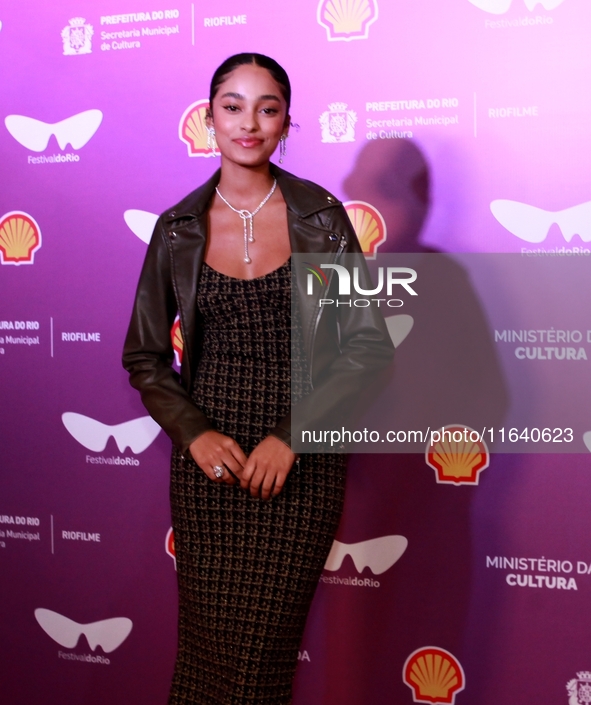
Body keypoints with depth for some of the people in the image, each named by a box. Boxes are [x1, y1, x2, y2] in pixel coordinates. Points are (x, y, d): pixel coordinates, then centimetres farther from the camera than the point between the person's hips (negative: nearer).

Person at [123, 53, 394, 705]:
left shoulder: (320, 217, -1)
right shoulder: (178, 229, 3)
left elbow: (368, 344, -3)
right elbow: (144, 355, 9)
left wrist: (289, 436, -11)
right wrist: (193, 432, -7)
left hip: (302, 459, -1)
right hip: (209, 456, 1)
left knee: (265, 647, 1)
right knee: (207, 638, 5)